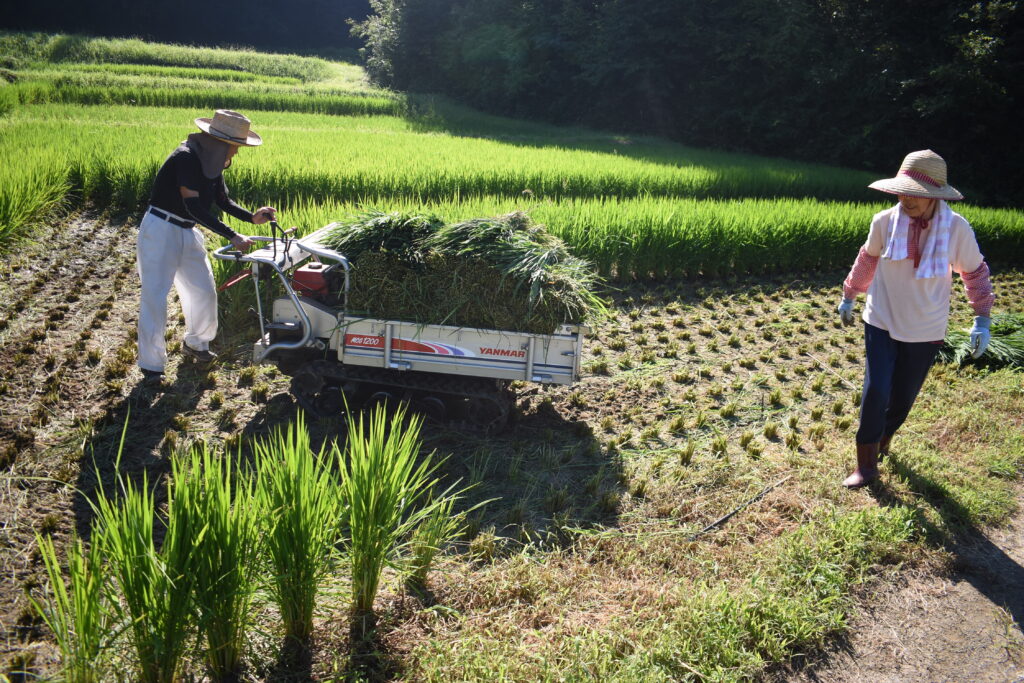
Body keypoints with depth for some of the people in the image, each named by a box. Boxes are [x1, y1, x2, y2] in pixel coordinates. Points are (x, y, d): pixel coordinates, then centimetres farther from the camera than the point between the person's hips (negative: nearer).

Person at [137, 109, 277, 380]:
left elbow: (223, 201, 11)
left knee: (204, 291, 12)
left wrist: (252, 217, -7)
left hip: (187, 233, 8)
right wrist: (232, 236, -31)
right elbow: (194, 206, -29)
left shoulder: (213, 162, 3)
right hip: (160, 231, -8)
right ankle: (151, 366, 5)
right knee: (155, 296, -5)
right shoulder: (186, 157, -23)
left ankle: (195, 343, 36)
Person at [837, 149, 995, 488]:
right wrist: (848, 297, 17)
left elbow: (975, 272, 2)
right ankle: (866, 465, 7)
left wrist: (982, 320, -1)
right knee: (875, 393, -9)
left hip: (924, 333, 0)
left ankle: (883, 439, 42)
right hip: (882, 323, 0)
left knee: (903, 397, 11)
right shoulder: (884, 221, -14)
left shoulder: (957, 229, -15)